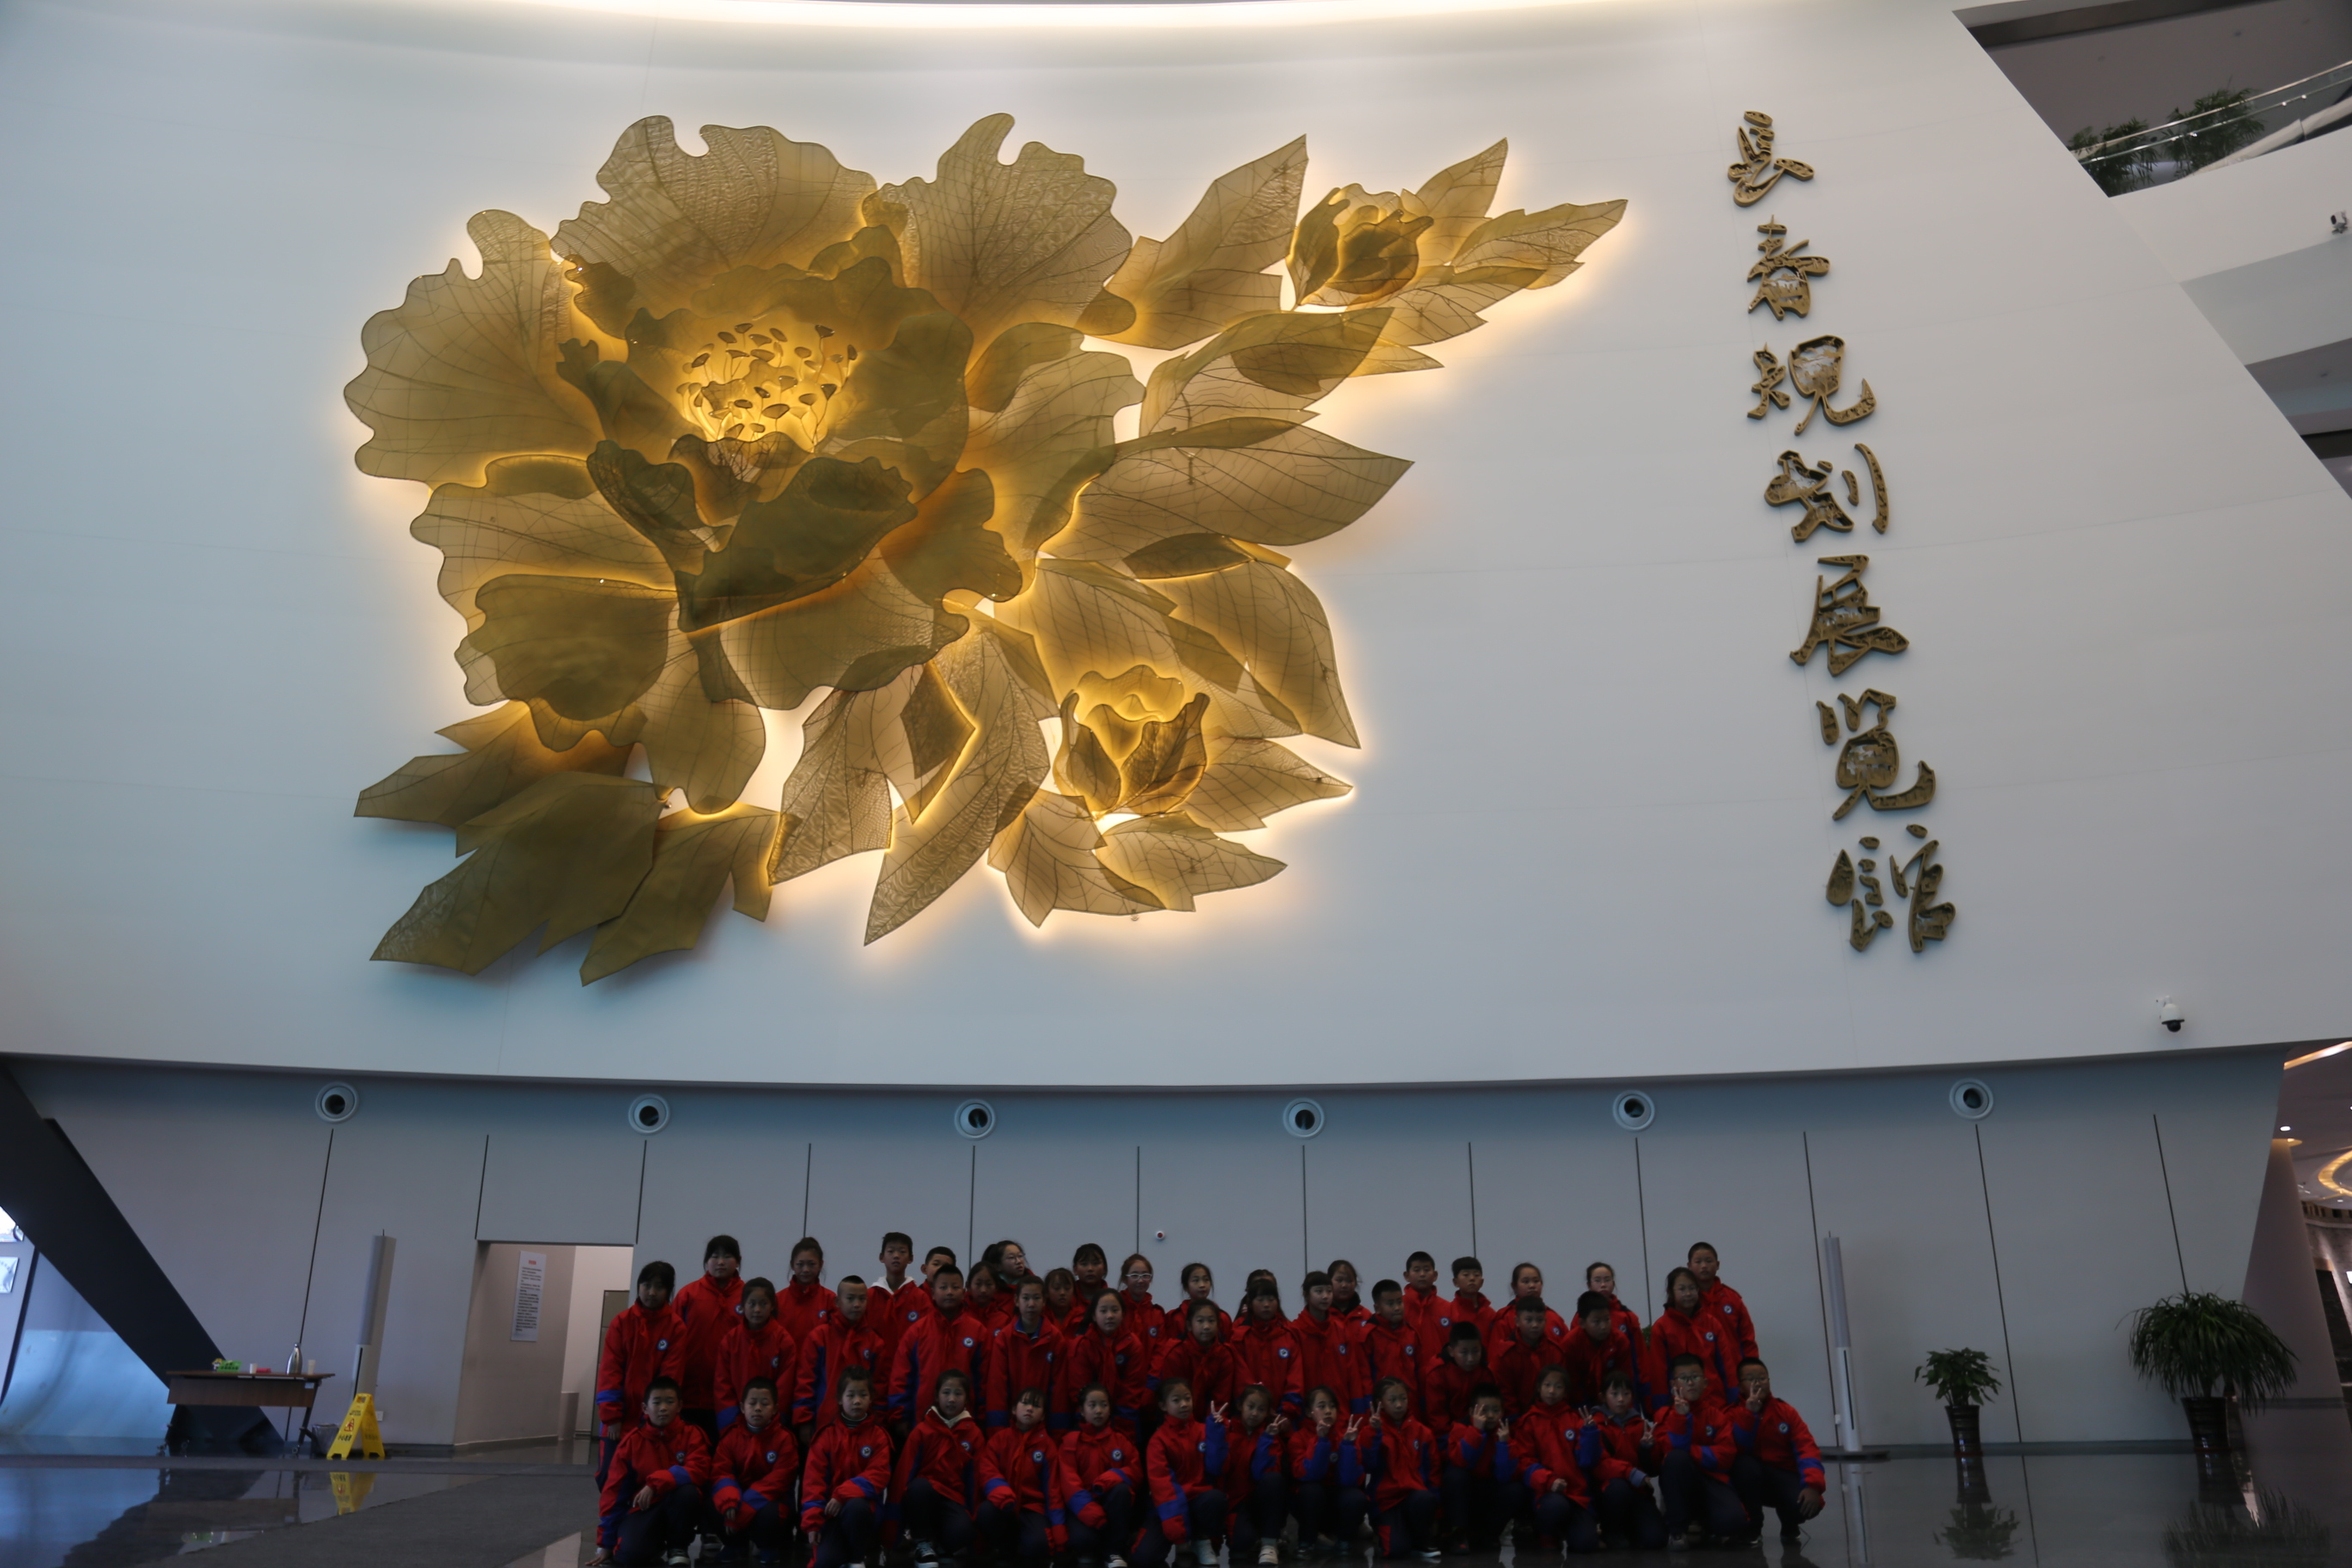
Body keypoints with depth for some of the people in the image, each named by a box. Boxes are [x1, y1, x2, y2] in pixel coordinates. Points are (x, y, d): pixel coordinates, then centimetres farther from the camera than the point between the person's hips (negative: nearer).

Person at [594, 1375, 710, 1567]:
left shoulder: (692, 1434, -6)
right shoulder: (633, 1441, -2)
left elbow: (698, 1471, -21)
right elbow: (614, 1491, 0)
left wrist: (656, 1483, -32)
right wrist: (606, 1544, 0)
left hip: (679, 1508, 0)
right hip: (643, 1509, 0)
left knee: (688, 1491, -35)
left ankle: (678, 1547, -6)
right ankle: (656, 1548, 9)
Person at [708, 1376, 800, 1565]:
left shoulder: (784, 1438, -10)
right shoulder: (732, 1436, 1)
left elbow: (778, 1479, -18)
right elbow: (721, 1472, -9)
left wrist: (745, 1509, -26)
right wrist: (729, 1502, -31)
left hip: (770, 1500, -3)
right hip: (740, 1497, 3)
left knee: (768, 1514, -36)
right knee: (714, 1508, -24)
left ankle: (770, 1549, 1)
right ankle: (736, 1545, 7)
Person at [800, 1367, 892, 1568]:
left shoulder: (878, 1435, 2)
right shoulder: (827, 1435, 3)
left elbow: (879, 1475, -9)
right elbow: (814, 1478, -1)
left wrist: (843, 1495, -21)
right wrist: (812, 1521, -11)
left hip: (864, 1508, 1)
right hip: (832, 1511, 0)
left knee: (855, 1506, -37)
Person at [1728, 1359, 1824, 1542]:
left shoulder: (1786, 1411, 1)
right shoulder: (1734, 1412, -5)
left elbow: (1806, 1449, -11)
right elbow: (1736, 1451, -19)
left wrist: (1813, 1485, -28)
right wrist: (1749, 1413, -27)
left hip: (1783, 1474, 1)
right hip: (1751, 1478, -1)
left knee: (1804, 1504, -31)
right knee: (1746, 1464, -36)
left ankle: (1789, 1526, 10)